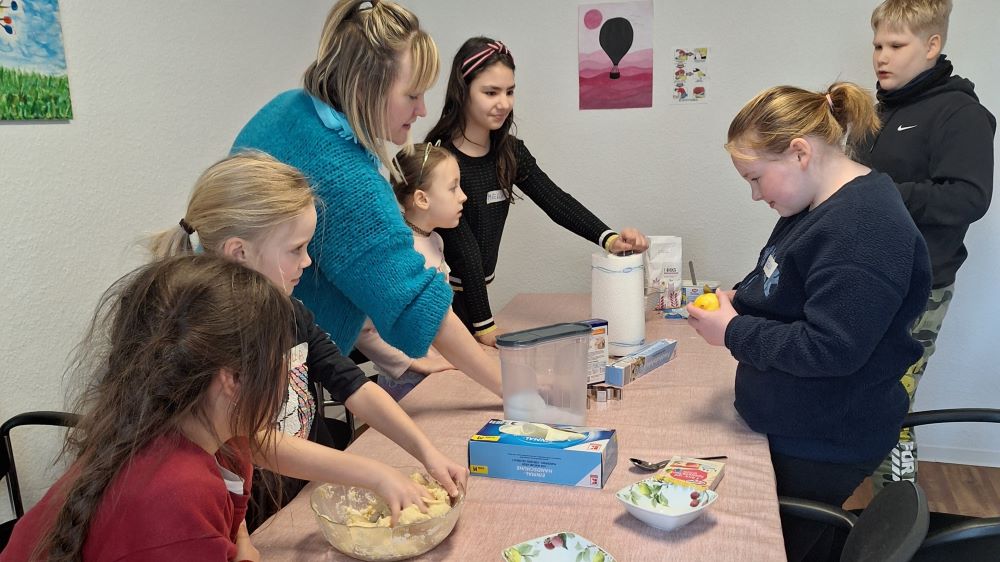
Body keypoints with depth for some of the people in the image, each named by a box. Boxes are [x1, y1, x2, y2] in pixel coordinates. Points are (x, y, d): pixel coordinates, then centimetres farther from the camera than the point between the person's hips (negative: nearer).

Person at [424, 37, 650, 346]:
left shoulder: (510, 152, 4)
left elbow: (555, 200, -4)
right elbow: (461, 245, -20)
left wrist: (609, 238, -22)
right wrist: (484, 324, -19)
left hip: (475, 293, 7)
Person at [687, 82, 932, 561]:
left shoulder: (864, 229, -26)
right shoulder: (823, 204, 6)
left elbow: (829, 350, -30)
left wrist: (734, 332, -19)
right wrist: (741, 299, 1)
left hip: (822, 450, -9)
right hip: (794, 428, 9)